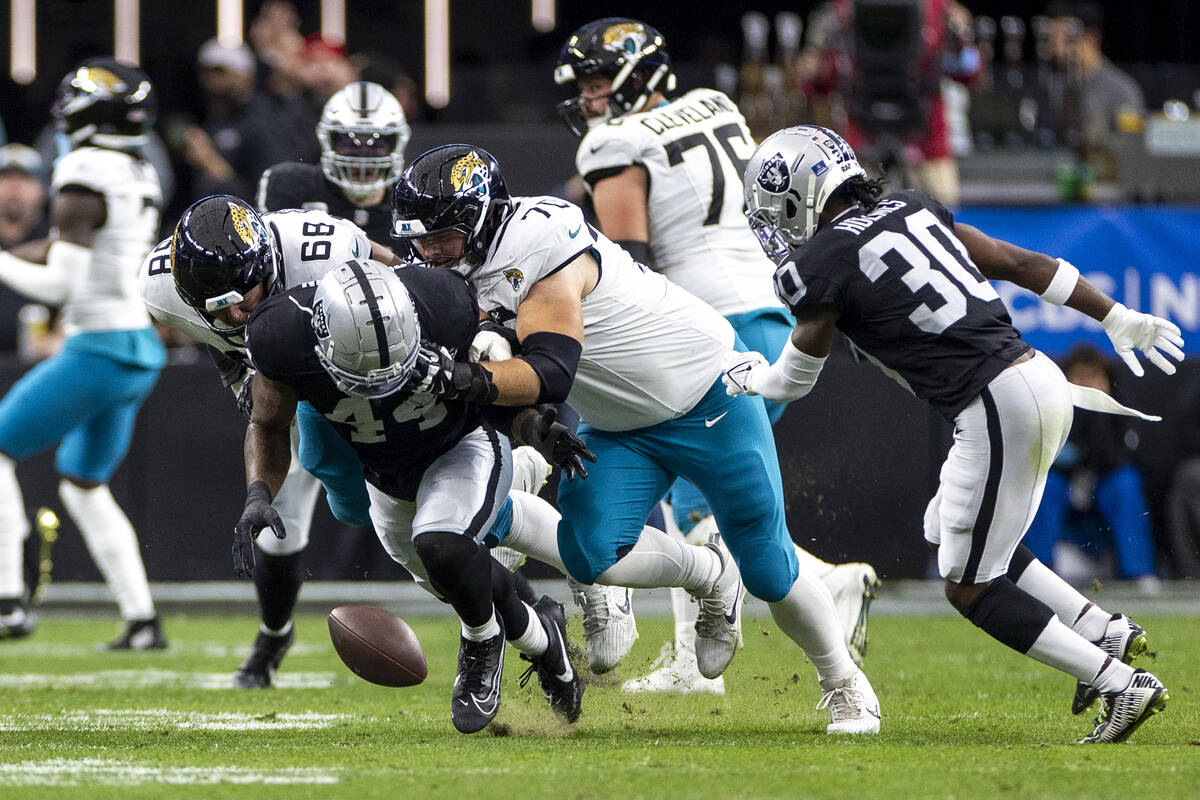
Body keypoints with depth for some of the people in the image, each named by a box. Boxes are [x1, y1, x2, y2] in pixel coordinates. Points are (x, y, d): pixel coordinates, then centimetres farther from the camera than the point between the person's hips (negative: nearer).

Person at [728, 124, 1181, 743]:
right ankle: (1105, 632, 20)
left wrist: (742, 376, 33)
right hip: (1043, 383, 9)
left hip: (1001, 412, -9)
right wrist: (1118, 319, 23)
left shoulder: (819, 264, -6)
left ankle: (1123, 685, -3)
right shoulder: (911, 209, 15)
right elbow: (1018, 262, 17)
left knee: (970, 588, 2)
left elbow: (794, 379, 10)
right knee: (947, 533, 24)